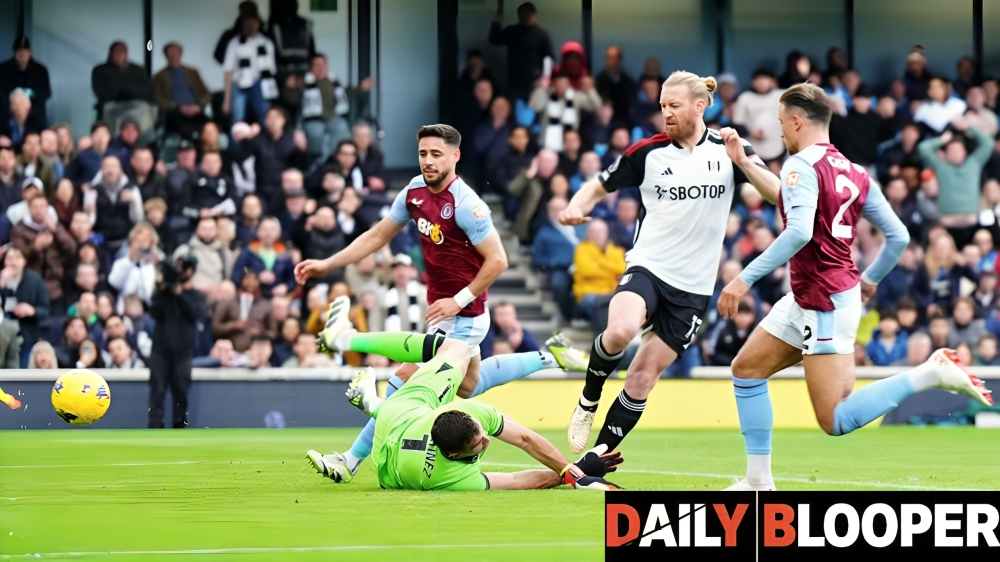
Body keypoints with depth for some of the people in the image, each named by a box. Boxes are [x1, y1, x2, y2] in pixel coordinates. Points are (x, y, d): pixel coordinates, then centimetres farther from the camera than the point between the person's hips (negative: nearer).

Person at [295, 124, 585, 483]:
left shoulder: (465, 204, -25)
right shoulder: (415, 191, -2)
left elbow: (497, 260, -21)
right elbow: (376, 237, 8)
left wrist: (459, 301, -20)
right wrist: (325, 265, 3)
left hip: (462, 316, -9)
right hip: (444, 312, 9)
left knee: (406, 380, -7)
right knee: (467, 388, 26)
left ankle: (353, 461, 2)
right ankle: (548, 356, 36)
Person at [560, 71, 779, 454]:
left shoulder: (728, 150, -1)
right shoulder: (647, 152, -2)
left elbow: (779, 194, -6)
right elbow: (599, 187, 9)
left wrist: (743, 162, -20)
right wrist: (575, 207, -12)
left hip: (693, 287, 1)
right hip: (648, 267, -1)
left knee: (642, 378, 0)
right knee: (620, 331, -32)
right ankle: (589, 401, -4)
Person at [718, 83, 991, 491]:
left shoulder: (801, 165, -14)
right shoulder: (852, 171, 10)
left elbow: (799, 232, -29)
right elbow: (898, 236, 12)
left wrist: (746, 278, -27)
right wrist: (869, 280, 28)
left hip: (826, 304, -10)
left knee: (837, 421, -10)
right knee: (746, 368, 16)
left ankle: (931, 374, -14)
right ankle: (759, 480, 16)